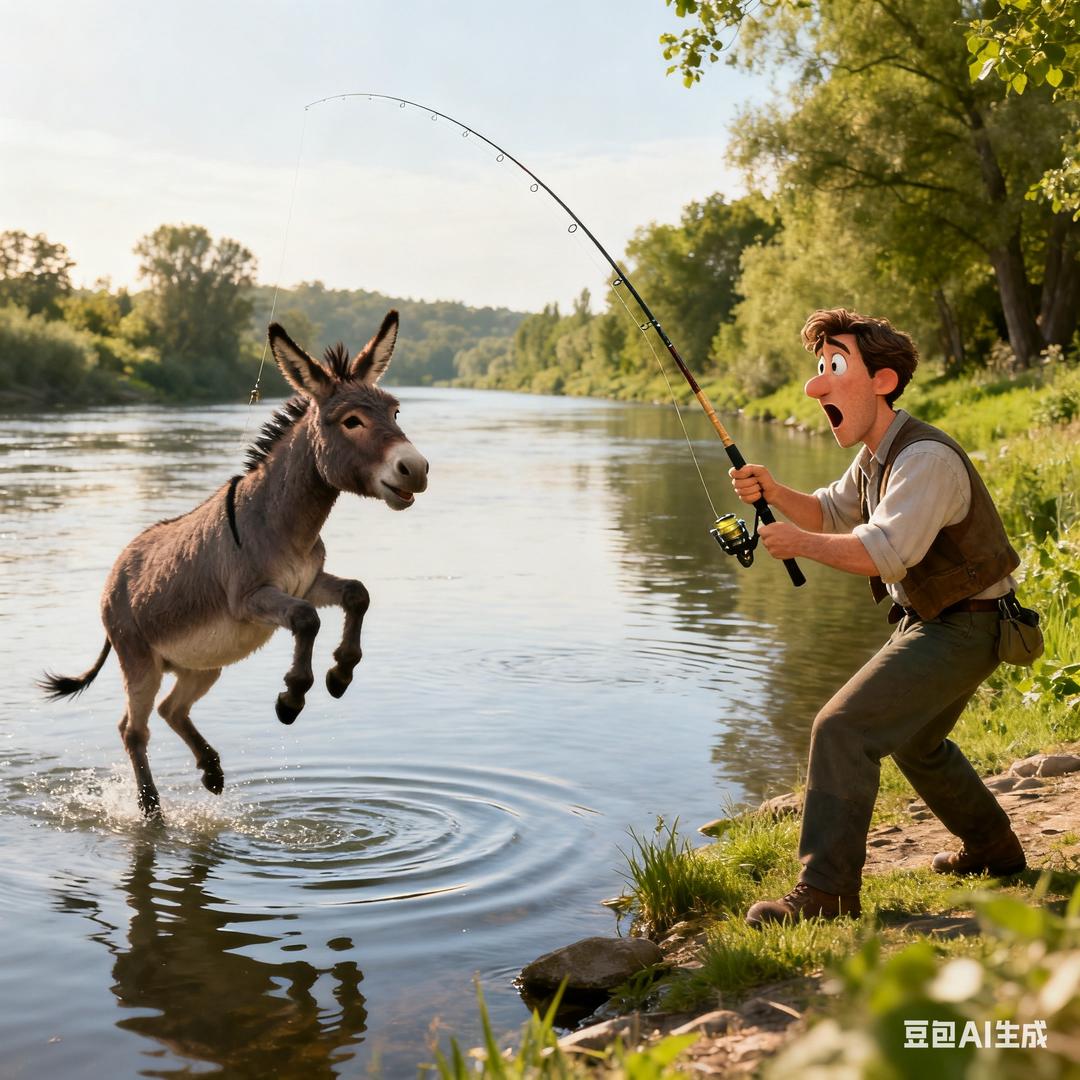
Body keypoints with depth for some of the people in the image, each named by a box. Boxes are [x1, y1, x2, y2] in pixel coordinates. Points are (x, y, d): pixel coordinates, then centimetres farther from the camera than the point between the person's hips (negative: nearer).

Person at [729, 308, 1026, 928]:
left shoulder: (926, 457, -26)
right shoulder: (877, 456, 7)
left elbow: (887, 550, -37)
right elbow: (830, 513, 17)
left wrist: (801, 544, -26)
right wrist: (774, 493, -2)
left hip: (962, 629, -11)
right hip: (932, 622, 11)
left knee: (844, 728, -19)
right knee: (917, 740, 27)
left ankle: (827, 892, -14)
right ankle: (996, 851, 45)